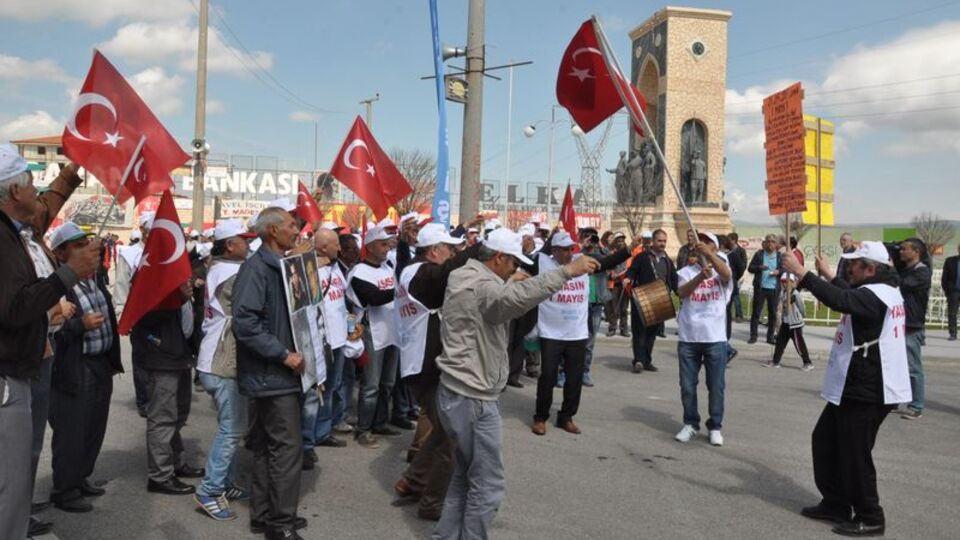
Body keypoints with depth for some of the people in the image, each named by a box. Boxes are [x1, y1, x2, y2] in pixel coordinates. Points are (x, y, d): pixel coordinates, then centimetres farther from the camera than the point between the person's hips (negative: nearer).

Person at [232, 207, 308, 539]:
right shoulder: (256, 268, -16)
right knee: (287, 447, -5)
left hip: (275, 372, 10)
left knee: (267, 446, 15)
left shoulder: (279, 265, 14)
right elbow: (245, 323, -25)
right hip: (271, 373, -10)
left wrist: (292, 353, 11)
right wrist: (284, 354, -21)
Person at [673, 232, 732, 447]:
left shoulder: (721, 271, 2)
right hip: (688, 338, 1)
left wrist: (709, 254, -38)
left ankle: (715, 427, 18)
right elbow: (681, 292, -15)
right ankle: (691, 424, 24)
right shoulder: (686, 271, 5)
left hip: (715, 338, -1)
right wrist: (700, 276, -33)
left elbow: (726, 274, -23)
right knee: (687, 385, 9)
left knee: (716, 386, 6)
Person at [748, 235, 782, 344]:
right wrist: (759, 267, -17)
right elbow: (750, 268, 1)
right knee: (756, 312, 2)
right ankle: (753, 336, 8)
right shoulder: (759, 254, 3)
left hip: (774, 289, 1)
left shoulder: (780, 256, 6)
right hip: (760, 288, -1)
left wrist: (779, 271, -12)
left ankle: (770, 337, 13)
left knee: (773, 313, 5)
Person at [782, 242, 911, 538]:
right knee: (826, 440, 16)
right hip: (856, 386, 11)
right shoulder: (882, 291, 14)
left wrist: (801, 273, -37)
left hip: (866, 391, -11)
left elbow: (840, 300, -39)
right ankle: (836, 504, 25)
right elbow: (850, 295, 36)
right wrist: (828, 275, 35)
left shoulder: (876, 295, -20)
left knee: (854, 455, -1)